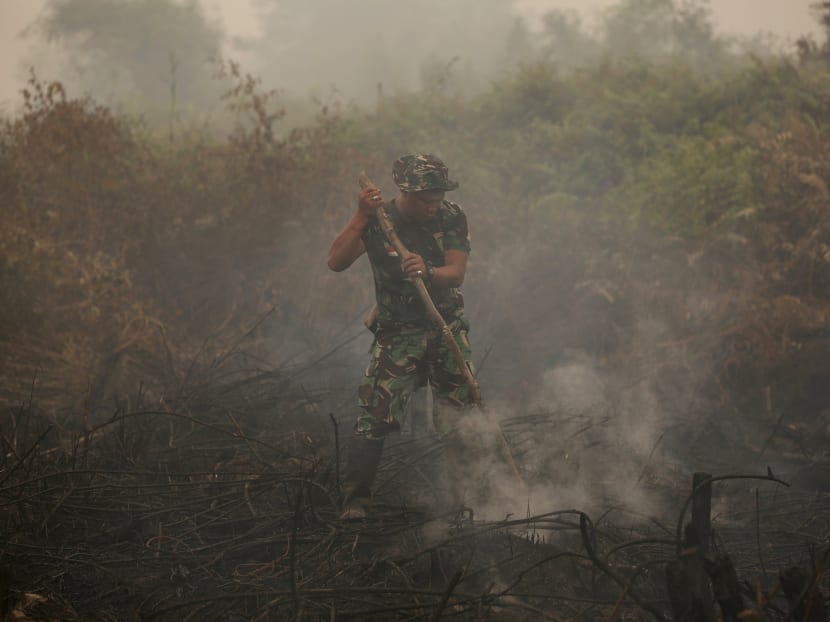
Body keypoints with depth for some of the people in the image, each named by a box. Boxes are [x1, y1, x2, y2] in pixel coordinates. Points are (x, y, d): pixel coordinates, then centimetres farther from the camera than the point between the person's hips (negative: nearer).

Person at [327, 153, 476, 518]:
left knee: (459, 418, 4)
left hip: (447, 327, 2)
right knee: (375, 415, -16)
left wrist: (427, 272, -35)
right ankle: (355, 501, -12)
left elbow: (457, 272, -14)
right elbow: (336, 262, -19)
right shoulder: (378, 220, -9)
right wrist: (361, 218, -27)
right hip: (398, 333, -2)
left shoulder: (451, 218, -5)